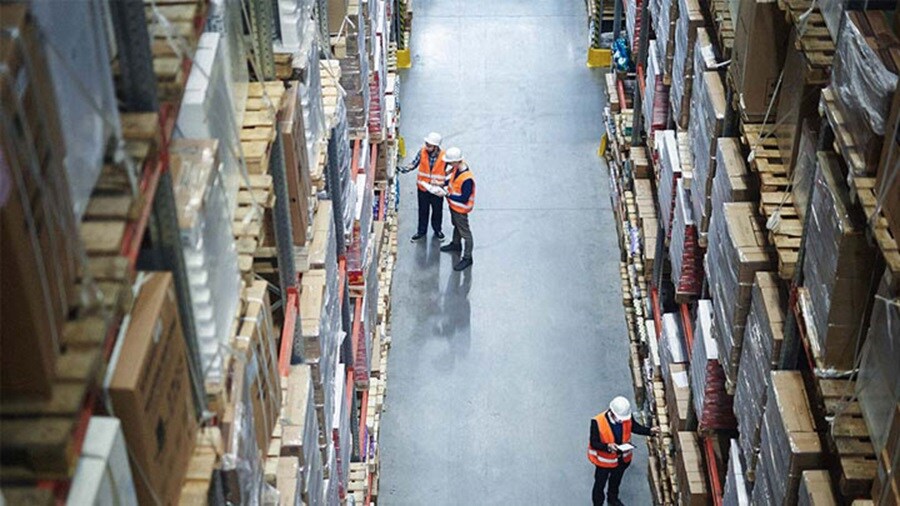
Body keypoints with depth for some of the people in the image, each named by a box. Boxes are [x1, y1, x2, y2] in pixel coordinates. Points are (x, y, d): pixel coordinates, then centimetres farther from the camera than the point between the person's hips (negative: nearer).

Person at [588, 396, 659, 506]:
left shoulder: (626, 416, -23)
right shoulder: (598, 422, -35)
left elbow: (634, 427, -2)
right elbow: (594, 443, -27)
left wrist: (650, 431, -16)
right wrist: (607, 446, -44)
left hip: (622, 458, 5)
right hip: (604, 460, -5)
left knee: (616, 480, 32)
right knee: (600, 484, 18)